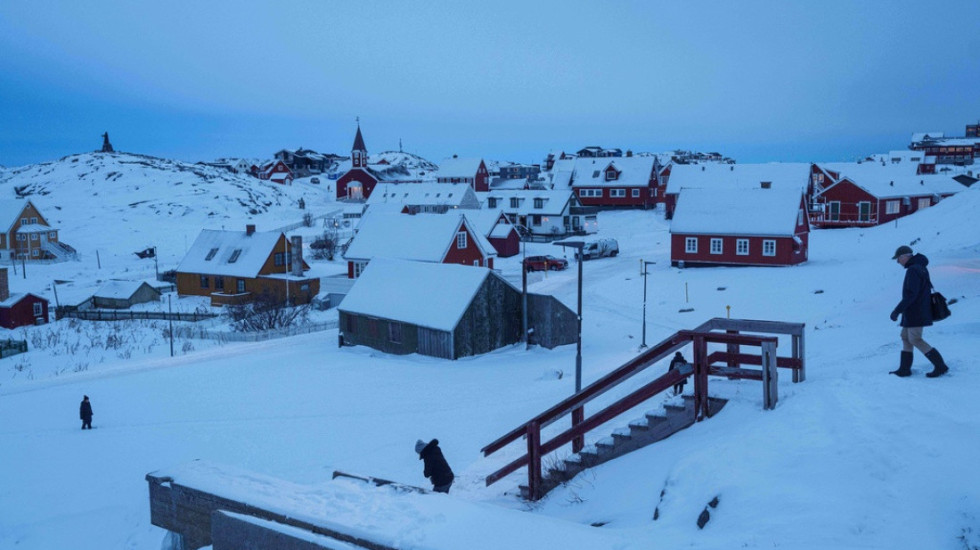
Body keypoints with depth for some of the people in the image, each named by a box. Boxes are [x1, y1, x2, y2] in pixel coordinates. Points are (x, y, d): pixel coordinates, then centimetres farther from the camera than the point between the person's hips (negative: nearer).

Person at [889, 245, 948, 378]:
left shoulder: (913, 270, -18)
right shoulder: (920, 268, 15)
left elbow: (911, 295, -25)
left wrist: (897, 310, -21)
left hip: (916, 312, -10)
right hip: (913, 312, 10)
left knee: (915, 340, -6)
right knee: (906, 337, 11)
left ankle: (940, 366, -2)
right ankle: (904, 369, 14)